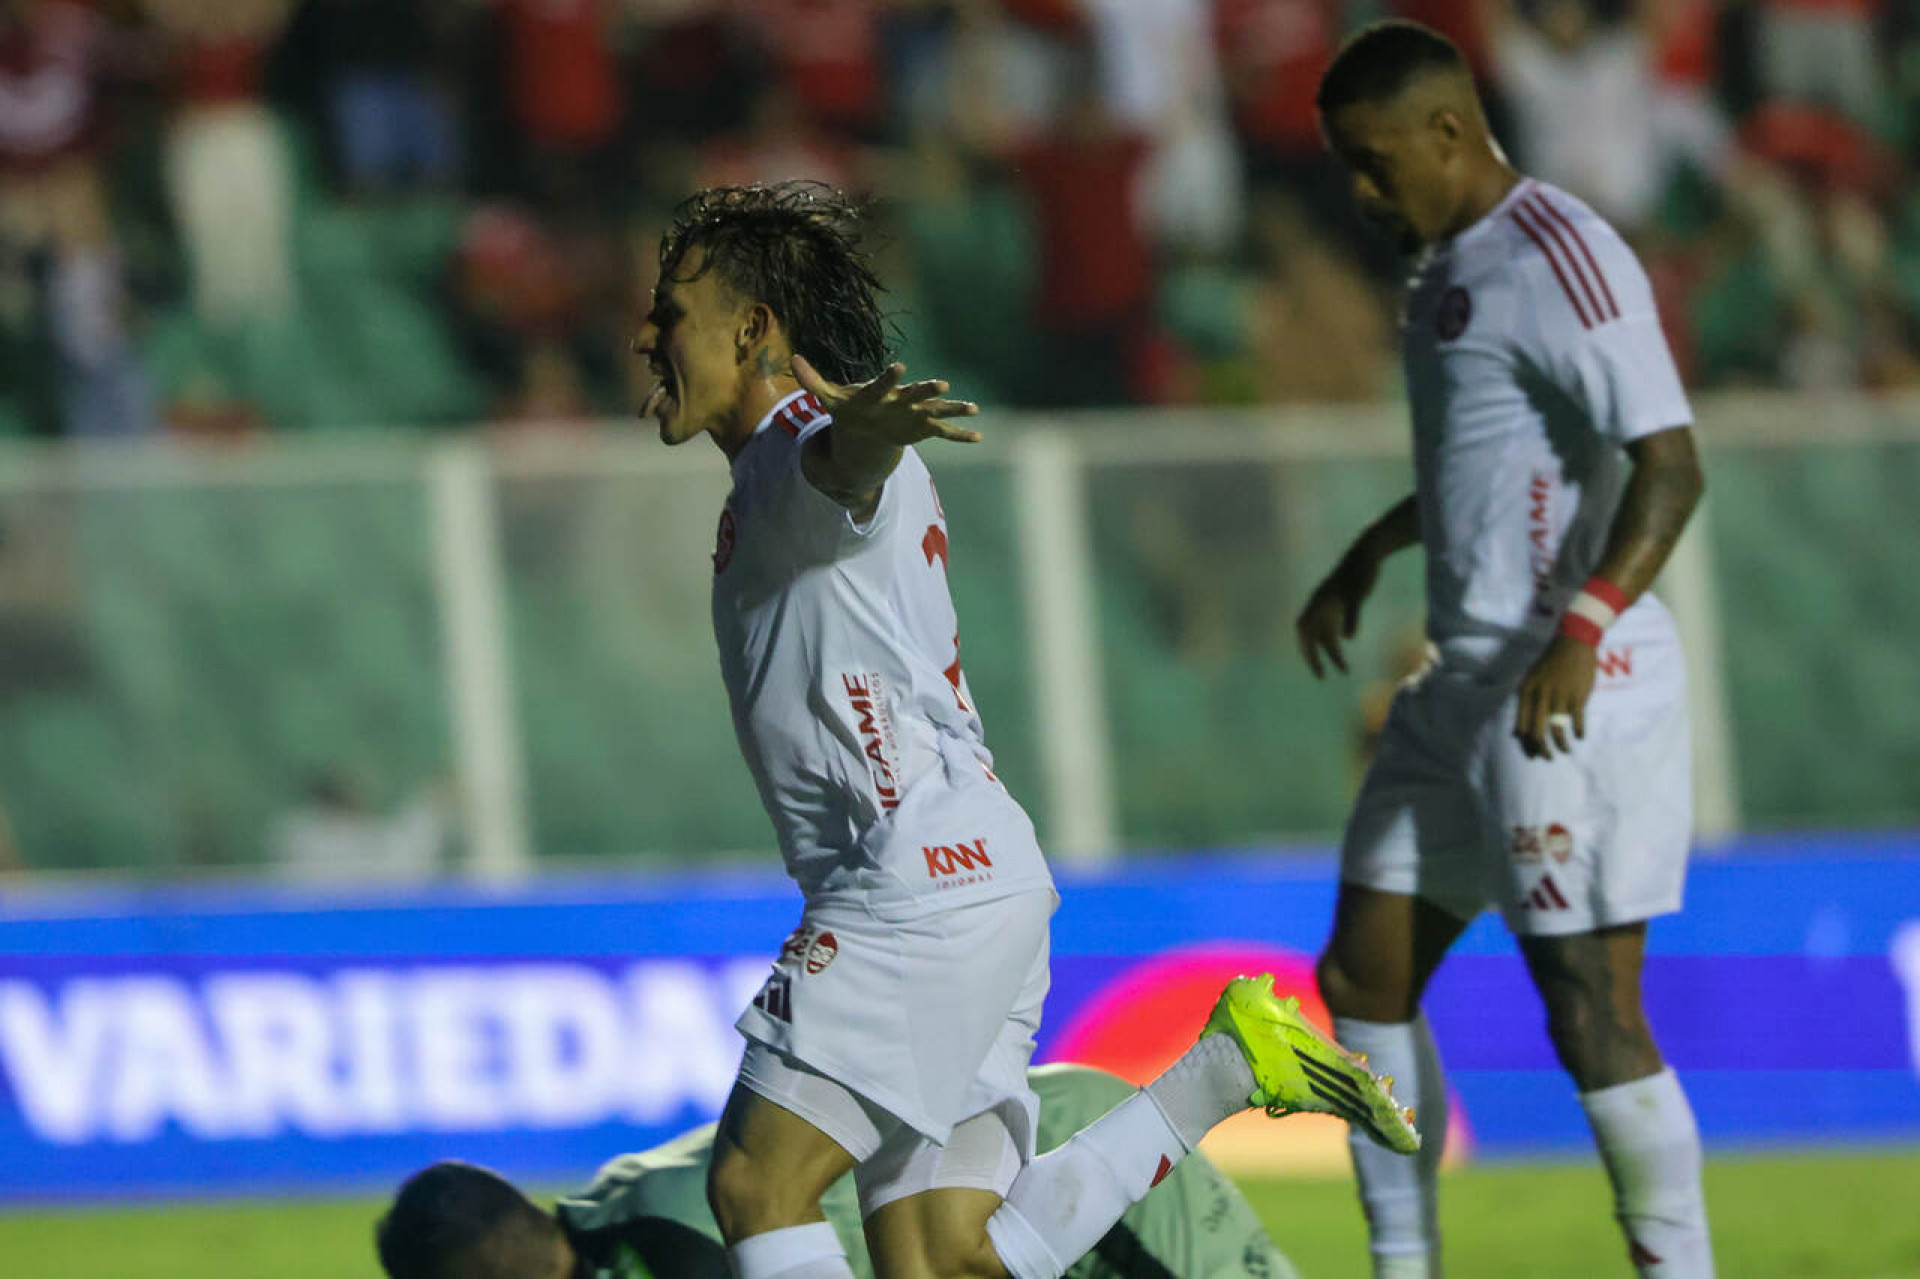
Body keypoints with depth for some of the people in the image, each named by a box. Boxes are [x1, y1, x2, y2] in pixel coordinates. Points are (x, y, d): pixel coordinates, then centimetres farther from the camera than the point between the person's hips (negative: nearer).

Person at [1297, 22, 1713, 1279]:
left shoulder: (1560, 259, -16)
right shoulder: (1452, 267, 16)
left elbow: (1669, 466, -24)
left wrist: (1582, 630, -34)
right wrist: (1369, 557, 40)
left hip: (1573, 690, -10)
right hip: (1470, 681, 10)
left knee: (1592, 1012, -10)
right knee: (1365, 975, 11)